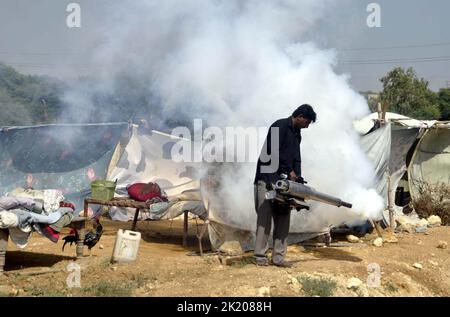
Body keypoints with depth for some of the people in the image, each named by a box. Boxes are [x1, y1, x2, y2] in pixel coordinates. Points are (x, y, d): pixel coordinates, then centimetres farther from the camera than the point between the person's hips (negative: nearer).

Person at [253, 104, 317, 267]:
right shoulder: (279, 126, -9)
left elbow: (296, 158, 16)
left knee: (283, 219, 4)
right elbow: (275, 152, -19)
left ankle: (278, 257, 7)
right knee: (265, 218, -6)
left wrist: (298, 178, 1)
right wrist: (290, 171, -13)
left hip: (284, 181, 9)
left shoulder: (296, 134, 19)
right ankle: (260, 256, -2)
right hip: (267, 179, -8)